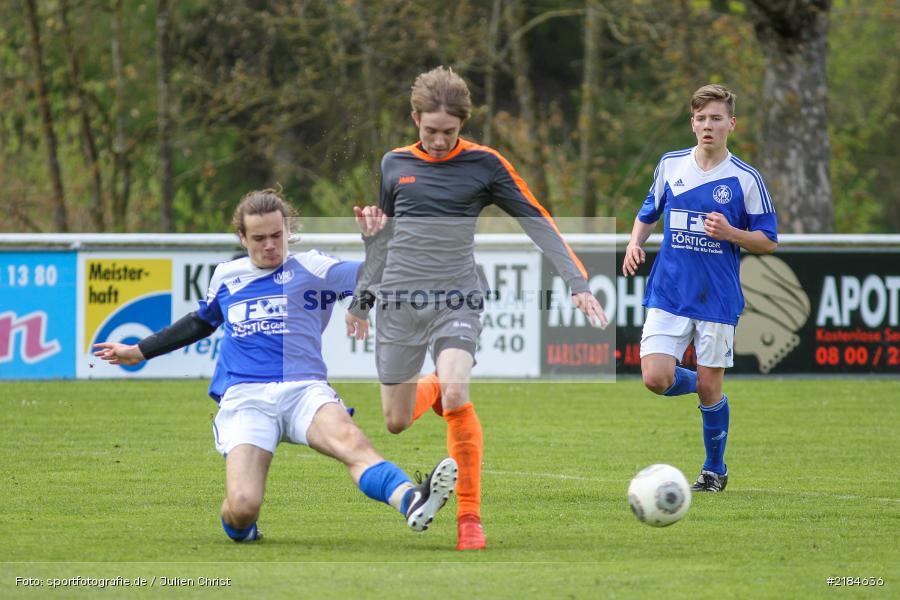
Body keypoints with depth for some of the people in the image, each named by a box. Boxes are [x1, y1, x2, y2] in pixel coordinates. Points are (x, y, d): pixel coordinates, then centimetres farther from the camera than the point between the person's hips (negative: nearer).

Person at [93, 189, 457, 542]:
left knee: (350, 439, -36)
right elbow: (201, 323, 37)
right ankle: (239, 527, 14)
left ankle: (410, 502, -61)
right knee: (242, 506, -23)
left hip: (303, 390, -1)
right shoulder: (225, 276, 19)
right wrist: (139, 351, 43)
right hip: (243, 398, 1)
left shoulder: (310, 268, 10)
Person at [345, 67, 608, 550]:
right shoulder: (394, 164, 7)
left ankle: (469, 517, -17)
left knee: (456, 393, -28)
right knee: (396, 422, 4)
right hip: (398, 303, 3)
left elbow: (537, 222, 0)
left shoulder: (484, 164, -1)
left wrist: (577, 283, -7)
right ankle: (431, 387, 42)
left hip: (457, 301, -3)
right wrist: (361, 298, 27)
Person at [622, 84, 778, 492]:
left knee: (710, 388, 1)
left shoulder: (746, 178, -4)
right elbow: (649, 213, 20)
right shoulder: (670, 166, 5)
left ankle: (715, 470, 21)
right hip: (669, 294, 2)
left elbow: (768, 241, 0)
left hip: (718, 299, -2)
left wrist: (730, 233, -18)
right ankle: (703, 388, 22)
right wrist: (635, 242, 1)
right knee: (656, 378, -12)